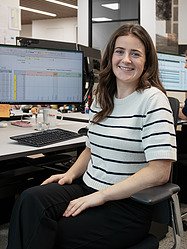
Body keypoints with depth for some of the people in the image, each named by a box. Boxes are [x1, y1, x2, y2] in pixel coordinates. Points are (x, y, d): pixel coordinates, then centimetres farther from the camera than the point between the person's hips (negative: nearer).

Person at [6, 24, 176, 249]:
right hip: (88, 189, 6)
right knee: (30, 199, -22)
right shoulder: (101, 98, 11)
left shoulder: (152, 99, -11)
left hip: (128, 205, -6)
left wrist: (100, 196, -19)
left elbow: (159, 171, -18)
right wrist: (71, 174, 2)